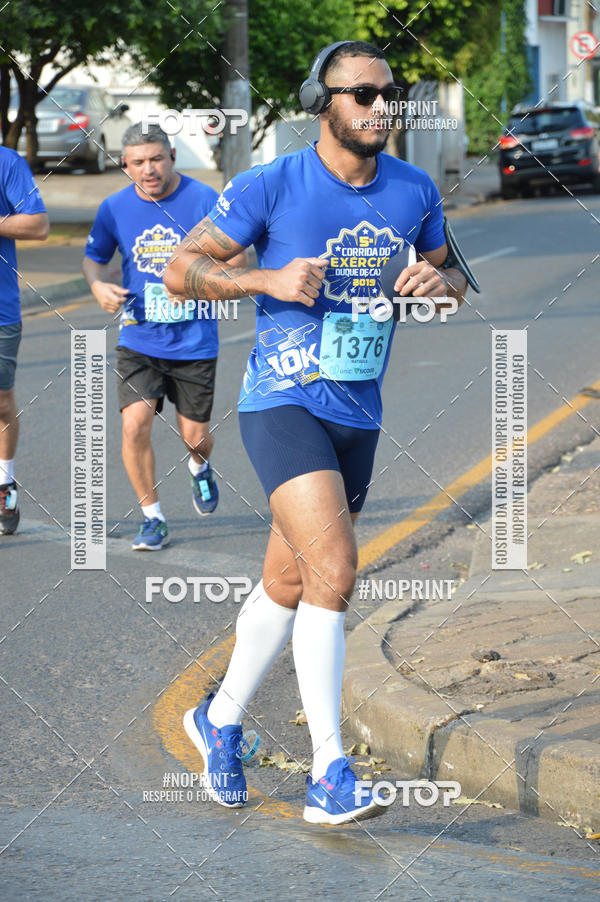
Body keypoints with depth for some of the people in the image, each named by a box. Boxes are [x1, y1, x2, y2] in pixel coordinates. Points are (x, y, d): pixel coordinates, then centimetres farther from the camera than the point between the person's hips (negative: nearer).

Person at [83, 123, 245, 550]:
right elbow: (94, 258, 14)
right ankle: (153, 519, 3)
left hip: (194, 342, -1)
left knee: (195, 437, 5)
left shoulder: (204, 200, -9)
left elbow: (236, 258, -5)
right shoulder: (115, 208, -1)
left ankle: (199, 466, 45)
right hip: (138, 340, 1)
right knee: (135, 426, -15)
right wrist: (99, 286, -9)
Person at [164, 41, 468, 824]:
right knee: (333, 571, -22)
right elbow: (181, 268, -5)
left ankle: (220, 722, 37)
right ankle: (329, 775, -20)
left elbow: (452, 279, 17)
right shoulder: (271, 187, -9)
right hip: (283, 404, -6)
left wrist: (439, 283, -7)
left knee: (289, 586, 16)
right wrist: (268, 279, -20)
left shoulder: (414, 191, 4)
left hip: (359, 414, 6)